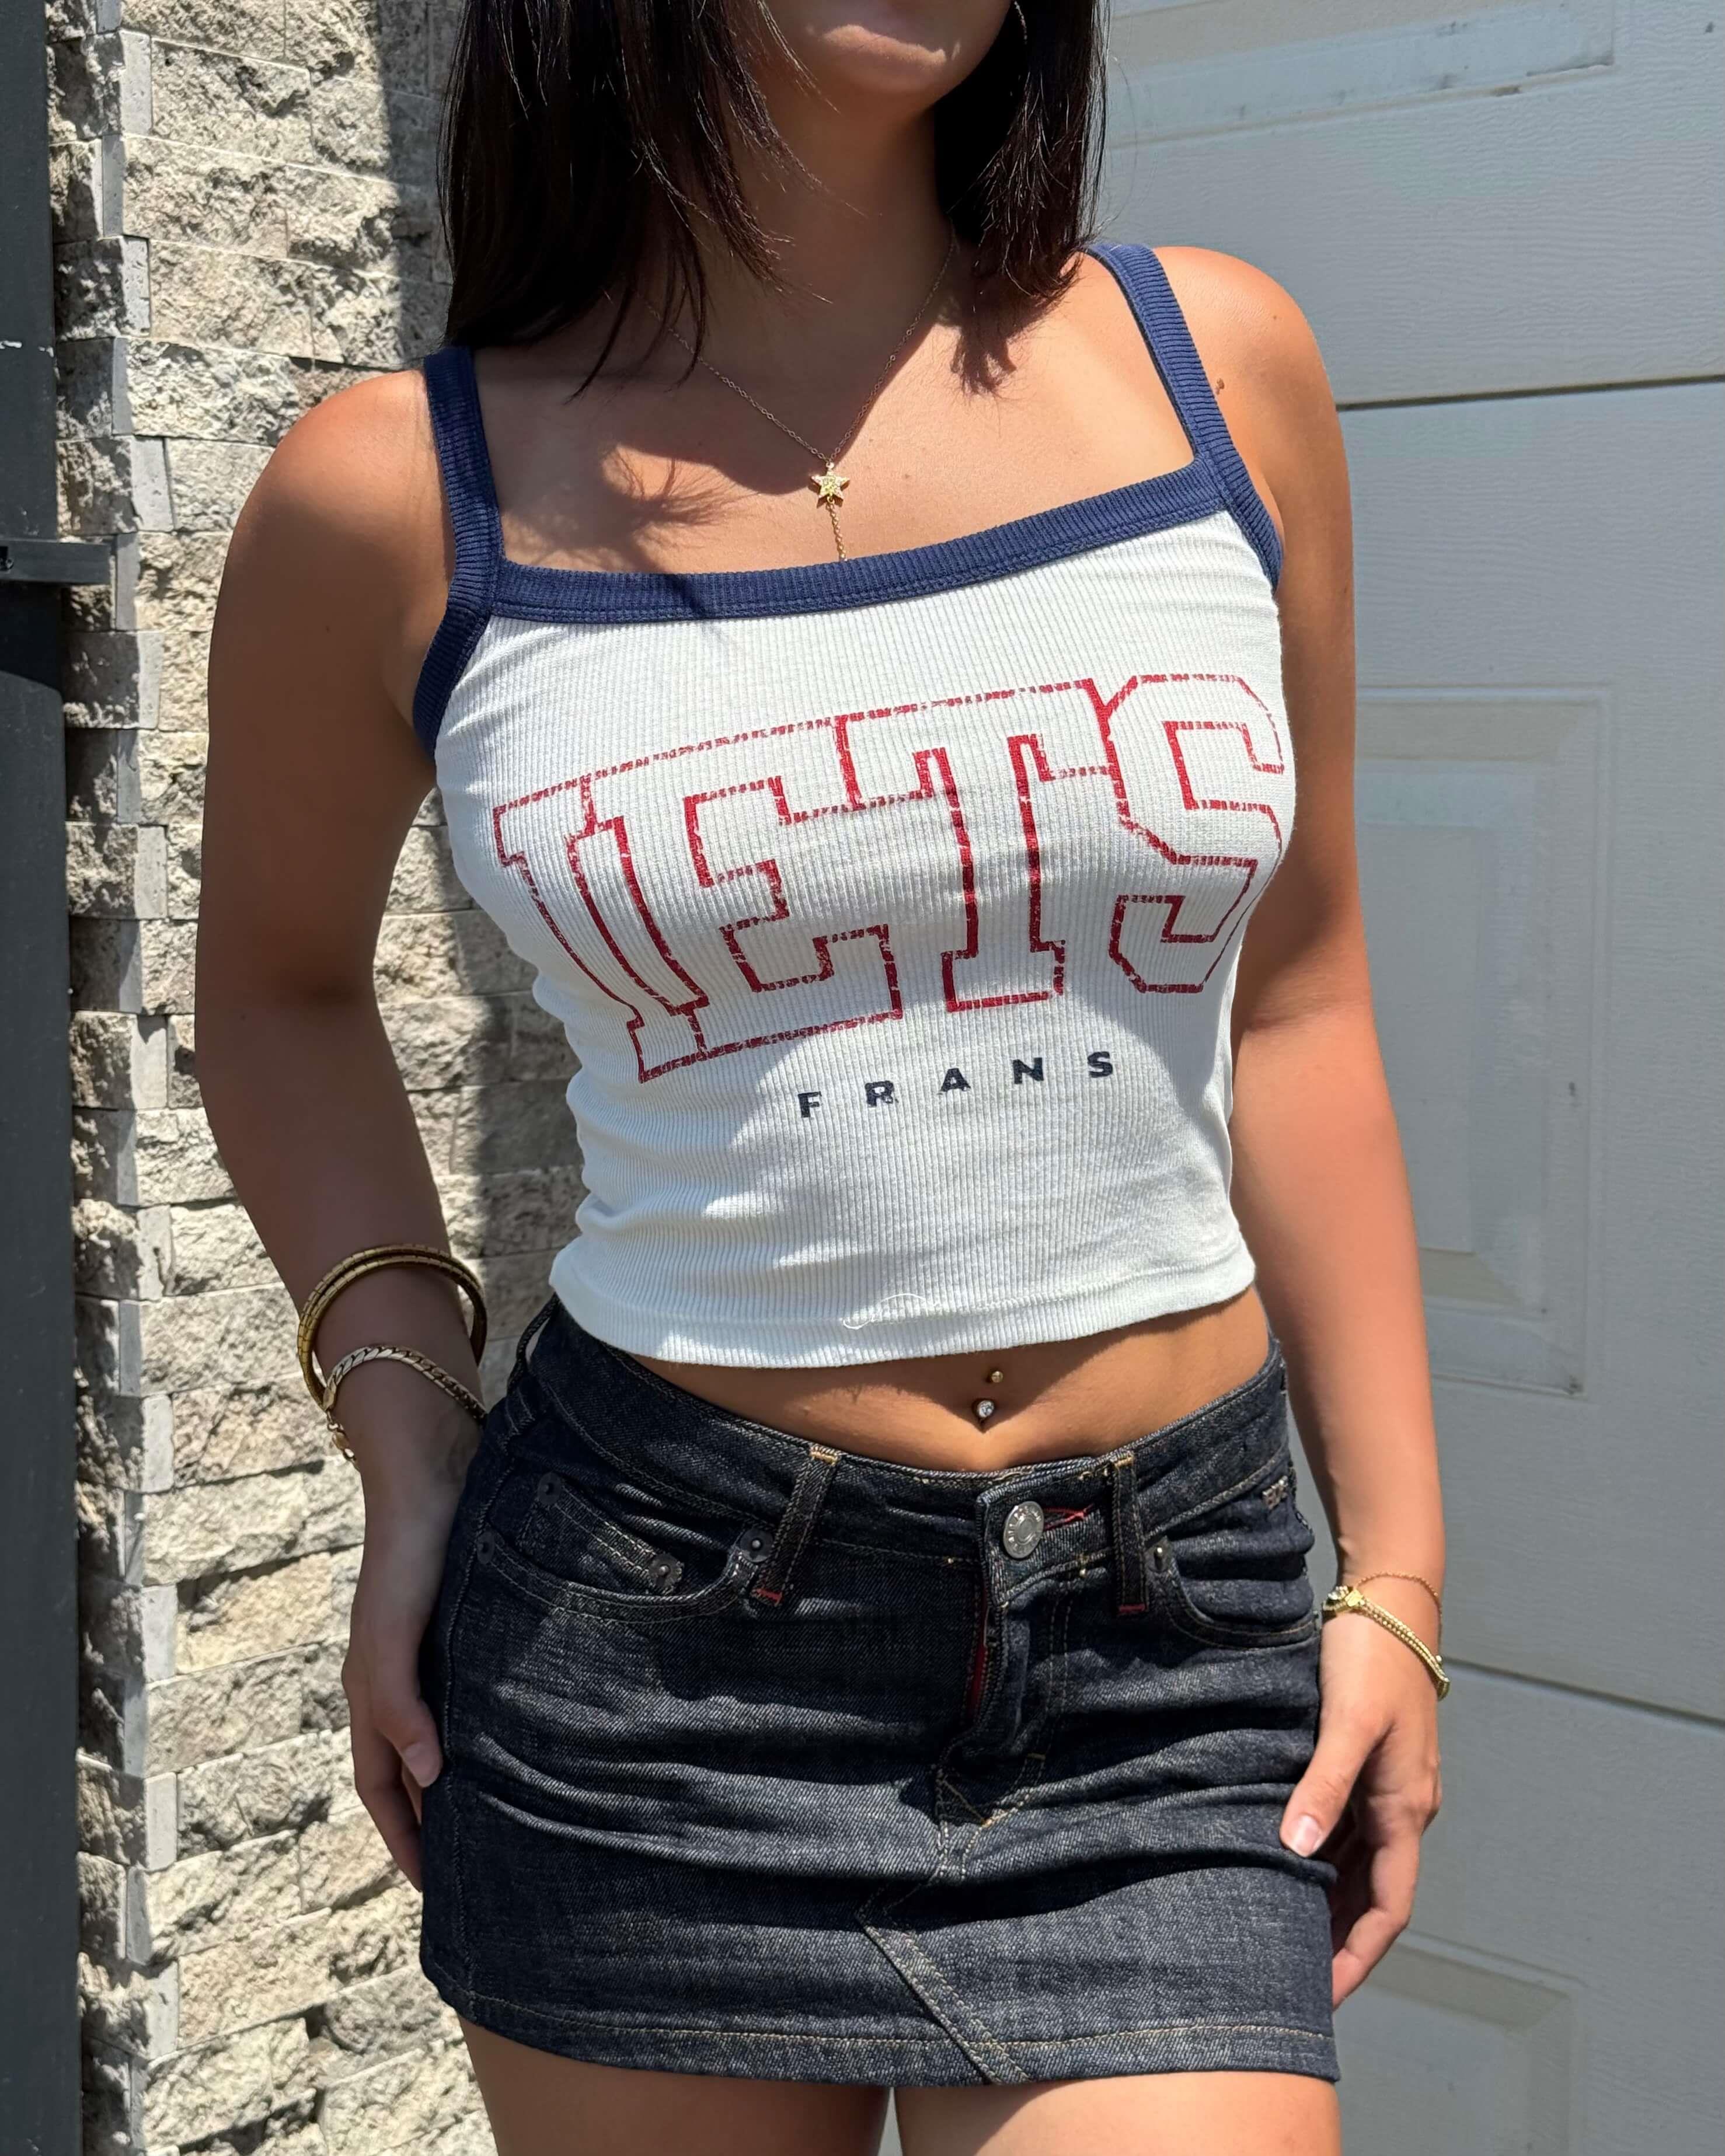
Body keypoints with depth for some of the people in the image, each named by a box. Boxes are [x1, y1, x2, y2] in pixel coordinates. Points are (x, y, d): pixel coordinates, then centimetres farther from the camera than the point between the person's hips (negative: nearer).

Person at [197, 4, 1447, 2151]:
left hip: (1167, 1660, 1)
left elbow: (1292, 1004, 7)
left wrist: (1393, 1566, 7)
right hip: (650, 1645, 0)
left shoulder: (1217, 364, 1)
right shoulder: (397, 501, -4)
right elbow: (281, 980, 14)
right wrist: (407, 1436, 2)